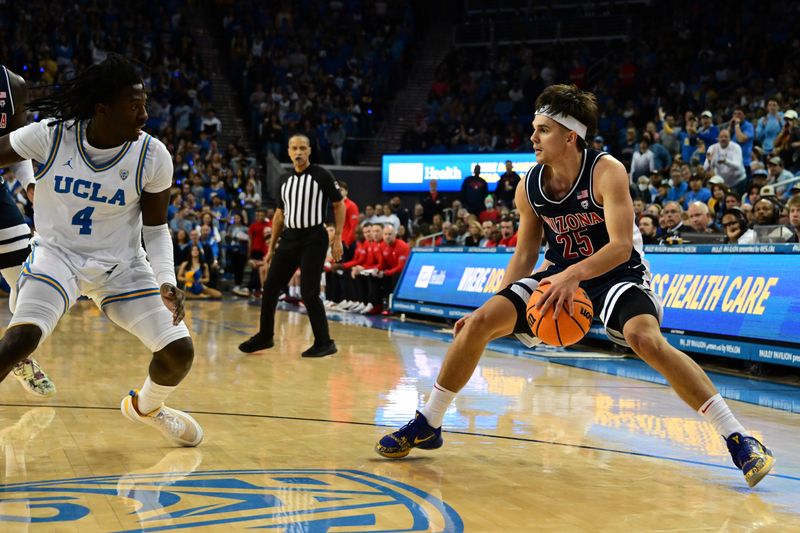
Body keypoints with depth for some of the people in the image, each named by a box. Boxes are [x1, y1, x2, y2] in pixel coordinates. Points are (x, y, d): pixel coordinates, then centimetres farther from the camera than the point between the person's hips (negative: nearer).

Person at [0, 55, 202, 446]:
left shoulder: (153, 157, -14)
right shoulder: (50, 136, -18)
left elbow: (155, 227, -4)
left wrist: (166, 281, -17)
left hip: (121, 265, 2)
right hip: (57, 254, -2)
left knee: (179, 351, -3)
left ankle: (146, 405, 31)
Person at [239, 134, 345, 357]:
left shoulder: (321, 175, -6)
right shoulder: (285, 180, 11)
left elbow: (339, 205, -3)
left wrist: (337, 239, -10)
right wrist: (271, 247, 16)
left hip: (313, 240, -6)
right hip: (289, 238, 6)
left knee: (309, 292, -10)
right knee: (270, 287, 7)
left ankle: (324, 343, 1)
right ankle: (265, 336, 22)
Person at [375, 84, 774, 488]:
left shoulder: (606, 171, -21)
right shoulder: (529, 187, -6)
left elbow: (622, 246, -29)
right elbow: (524, 255, 4)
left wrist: (573, 275, -44)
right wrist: (496, 306, -3)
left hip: (616, 273, -5)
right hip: (561, 274, 5)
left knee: (646, 339, -34)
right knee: (479, 322, -9)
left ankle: (738, 439, -26)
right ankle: (427, 425, 8)